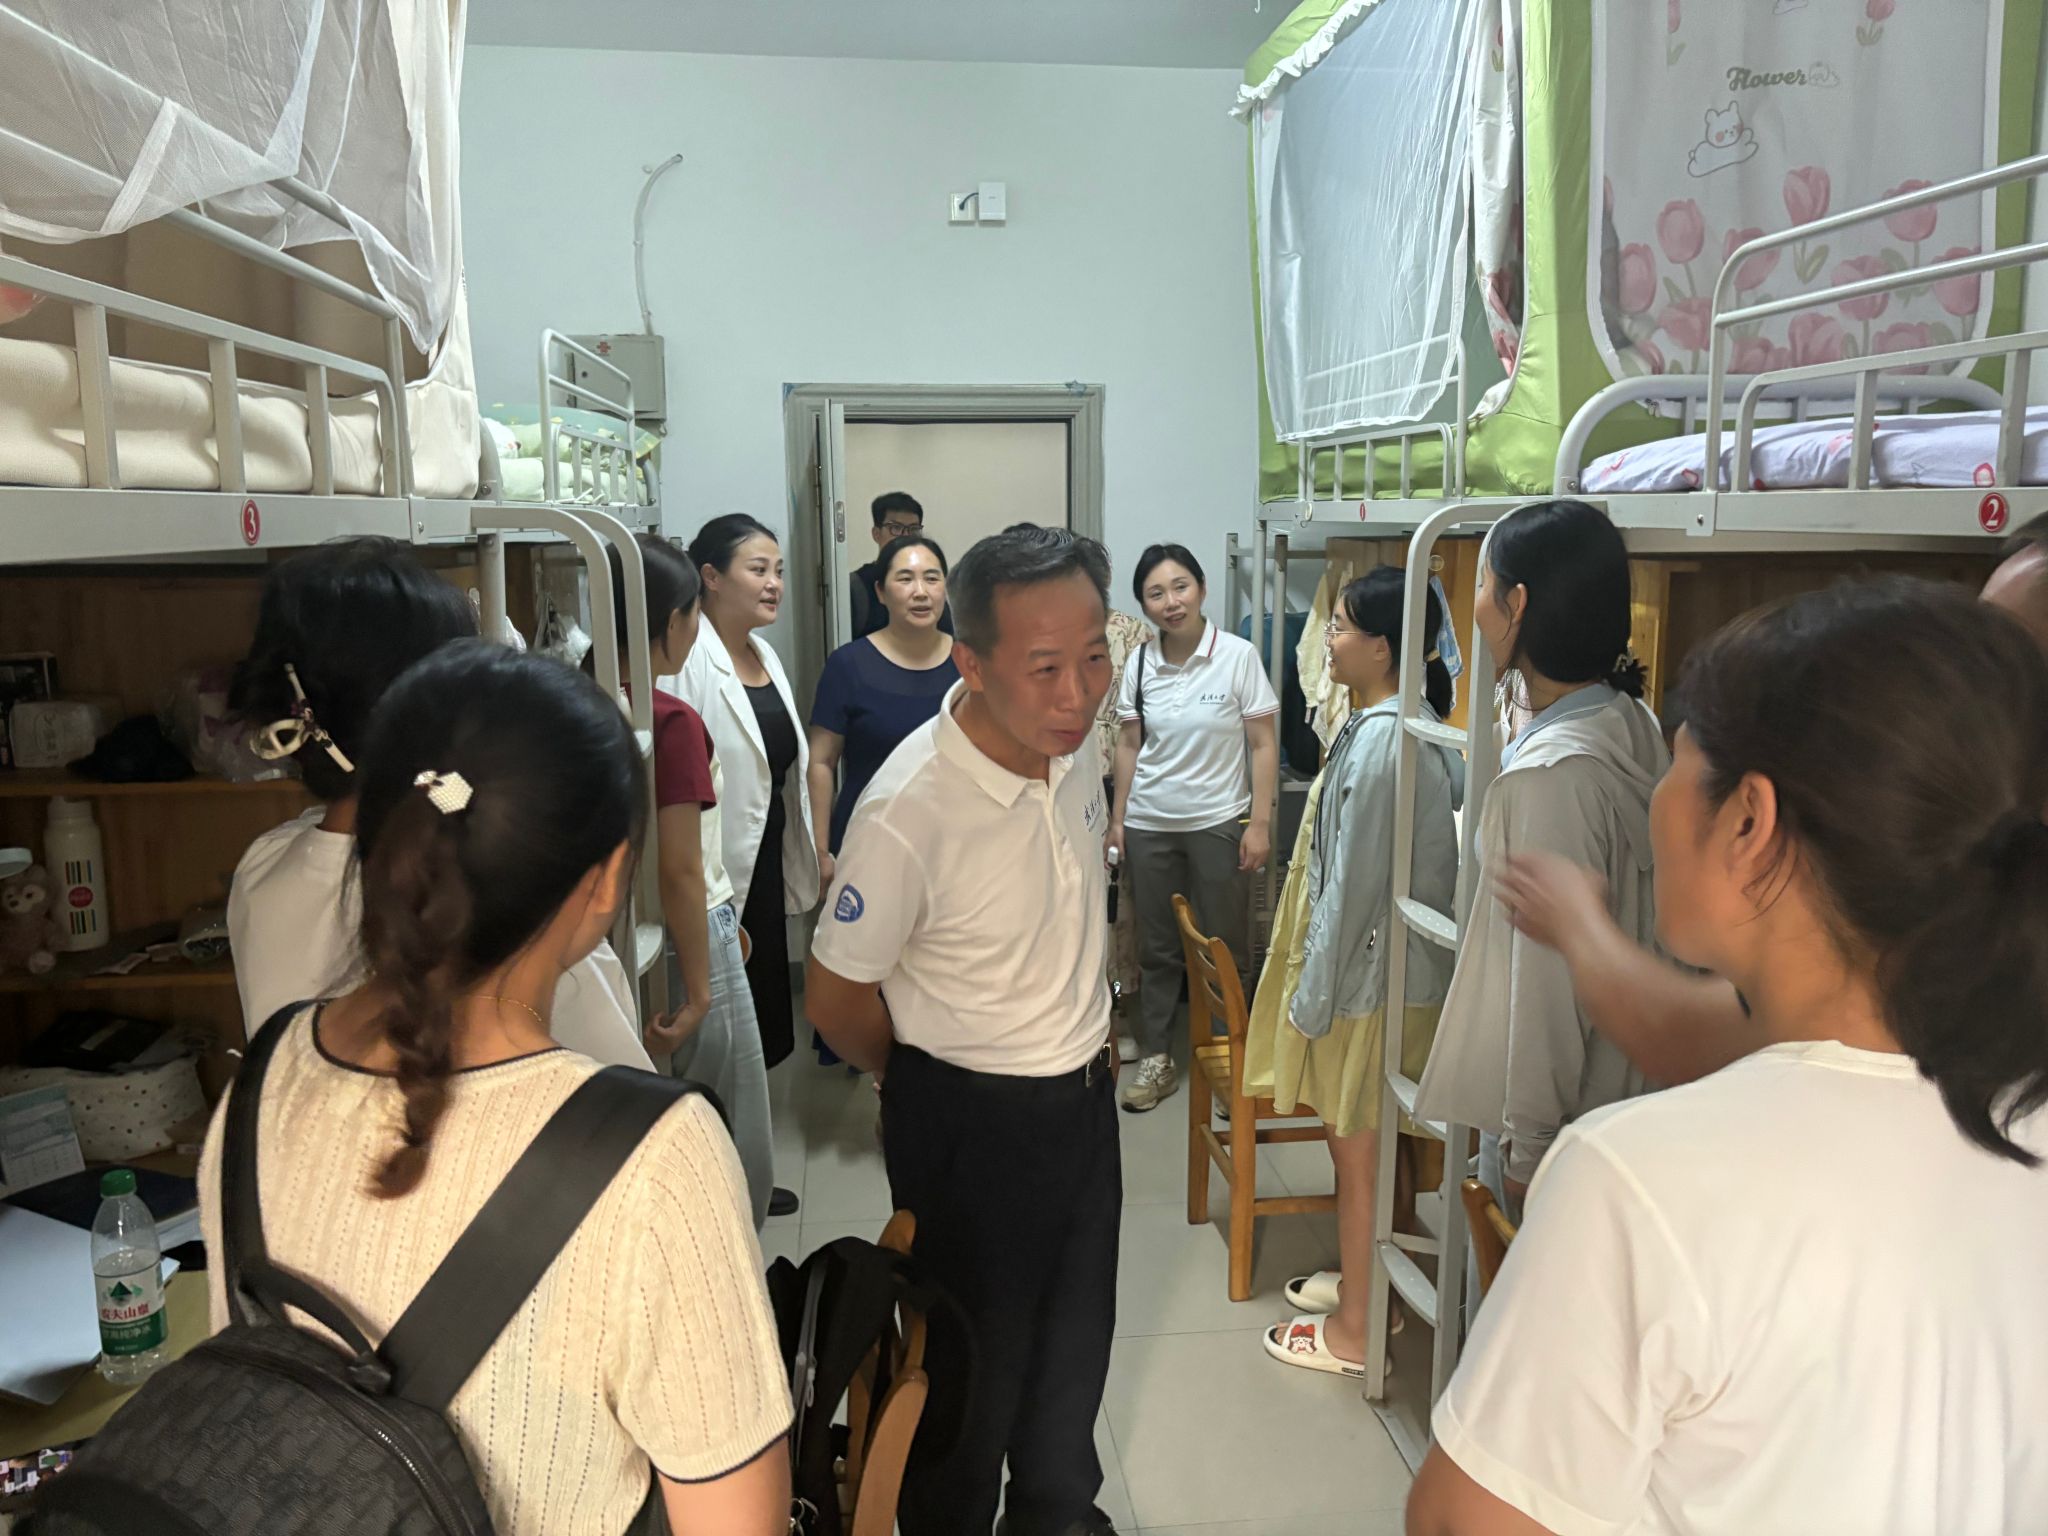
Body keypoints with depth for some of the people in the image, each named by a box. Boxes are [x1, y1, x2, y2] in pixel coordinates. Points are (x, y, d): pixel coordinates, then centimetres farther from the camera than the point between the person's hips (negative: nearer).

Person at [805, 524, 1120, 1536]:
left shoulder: (1074, 743, -9)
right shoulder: (908, 814, -31)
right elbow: (836, 998, -17)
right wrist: (925, 1085, 0)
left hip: (1083, 1090, 7)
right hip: (968, 1120, -6)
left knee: (1077, 1334, 25)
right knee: (975, 1354, 15)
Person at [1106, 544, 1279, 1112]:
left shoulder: (1238, 656, -8)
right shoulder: (1139, 664, 2)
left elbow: (1264, 745, -7)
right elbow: (1129, 745, 9)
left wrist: (1260, 824, -11)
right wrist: (1117, 820, 7)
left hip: (1219, 823, -3)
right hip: (1150, 824, 3)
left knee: (1223, 948, 5)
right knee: (1157, 948, 11)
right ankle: (1155, 1058, 24)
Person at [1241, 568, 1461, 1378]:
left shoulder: (1381, 742, -24)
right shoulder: (1423, 732, 7)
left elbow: (1354, 884, -23)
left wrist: (1316, 994, -15)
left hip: (1372, 977, -9)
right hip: (1390, 968, 9)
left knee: (1357, 1149, 5)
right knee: (1355, 1142, 22)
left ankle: (1352, 1330, 22)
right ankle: (1357, 1278, 40)